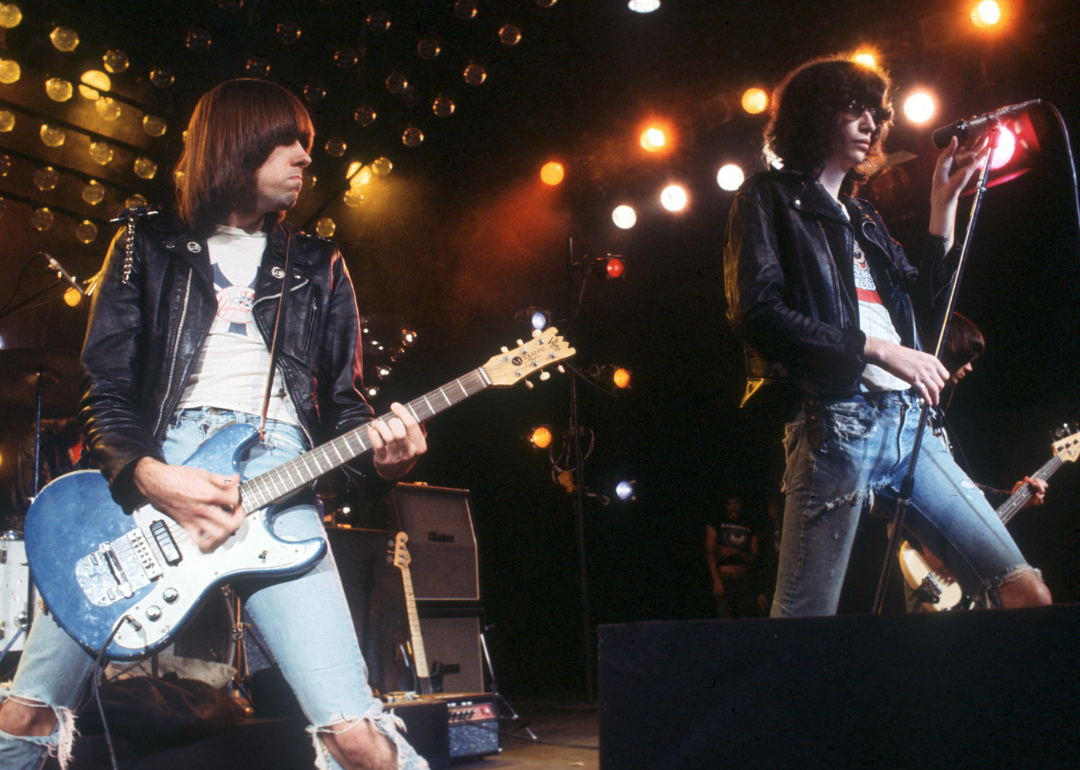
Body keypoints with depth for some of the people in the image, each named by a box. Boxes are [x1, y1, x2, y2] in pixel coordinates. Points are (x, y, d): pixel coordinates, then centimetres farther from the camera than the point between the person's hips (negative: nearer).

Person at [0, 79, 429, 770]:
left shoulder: (319, 269, 22)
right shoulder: (147, 247, 17)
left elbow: (342, 401, 19)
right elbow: (105, 390, 8)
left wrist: (379, 454, -5)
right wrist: (148, 475, -13)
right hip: (146, 470, 1)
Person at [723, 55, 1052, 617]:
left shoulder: (860, 214, 27)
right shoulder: (769, 198, 6)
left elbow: (926, 305, 26)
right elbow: (758, 313, -9)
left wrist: (944, 201, 22)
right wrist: (876, 349, -11)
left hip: (906, 421, 7)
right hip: (833, 422, -7)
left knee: (1025, 592, 0)